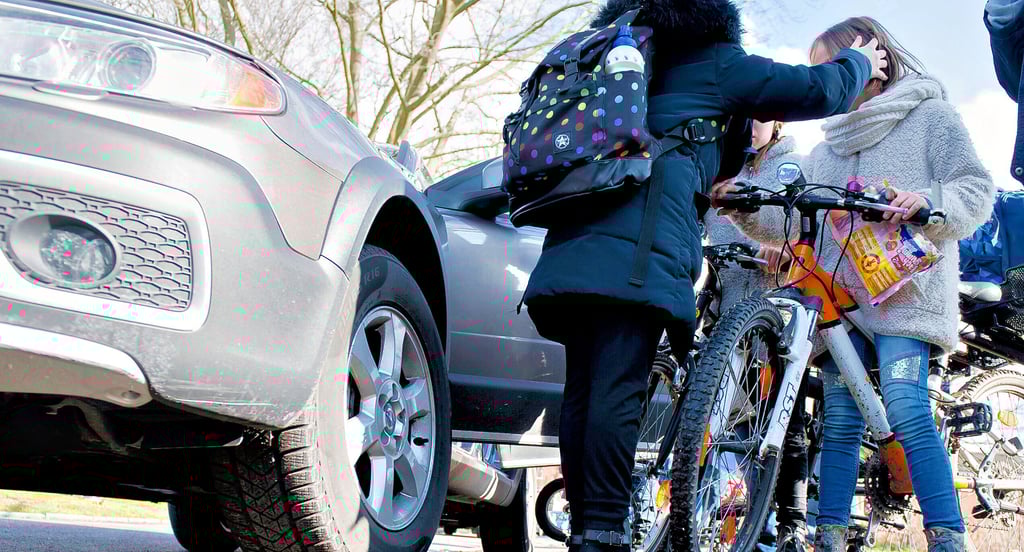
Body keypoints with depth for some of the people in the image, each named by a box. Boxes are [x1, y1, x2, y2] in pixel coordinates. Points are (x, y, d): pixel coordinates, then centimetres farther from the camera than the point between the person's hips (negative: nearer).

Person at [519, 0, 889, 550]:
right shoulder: (712, 64, 13)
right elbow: (817, 91, 13)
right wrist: (860, 63, 33)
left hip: (573, 237, 7)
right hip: (640, 242, -7)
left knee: (582, 388, 4)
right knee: (618, 387, -15)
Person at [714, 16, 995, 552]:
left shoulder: (929, 115, 10)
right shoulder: (827, 148, 26)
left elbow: (977, 189, 0)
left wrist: (927, 201, -19)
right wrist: (746, 208, 2)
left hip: (903, 285, -5)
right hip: (839, 292, 5)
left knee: (906, 409, -19)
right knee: (840, 422, 0)